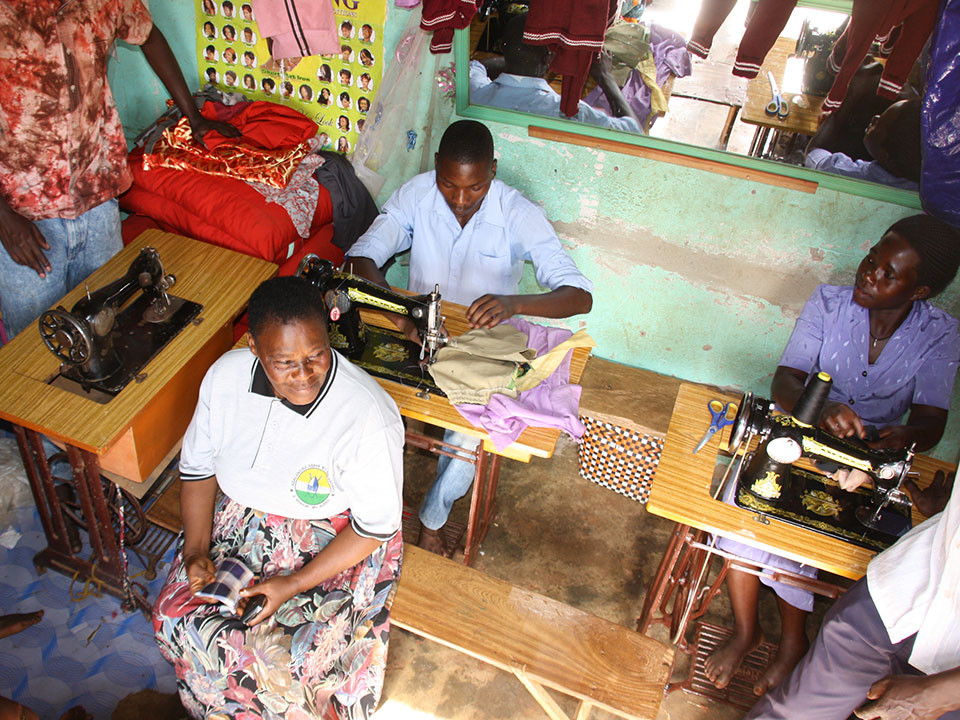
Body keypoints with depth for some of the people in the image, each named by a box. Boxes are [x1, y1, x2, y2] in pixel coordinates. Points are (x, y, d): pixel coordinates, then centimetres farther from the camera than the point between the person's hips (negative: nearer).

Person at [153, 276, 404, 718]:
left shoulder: (369, 417, -31)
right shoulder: (226, 375, -14)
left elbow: (376, 528, -20)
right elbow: (197, 469, 1)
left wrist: (292, 585, -22)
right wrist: (196, 551, -10)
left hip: (336, 544, -4)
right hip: (241, 519, 5)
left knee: (291, 657, -19)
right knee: (177, 618, -8)